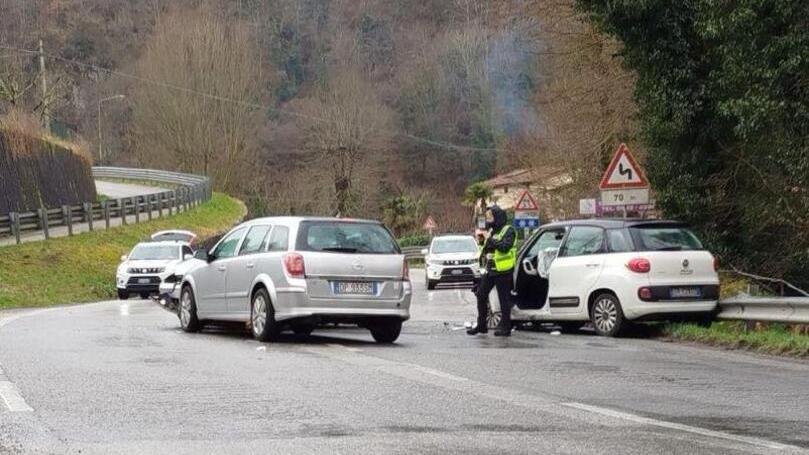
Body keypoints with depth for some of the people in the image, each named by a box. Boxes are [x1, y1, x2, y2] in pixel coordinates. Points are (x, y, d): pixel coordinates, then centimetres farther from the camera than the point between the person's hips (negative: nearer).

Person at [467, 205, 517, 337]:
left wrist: (490, 239, -21)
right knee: (481, 295, 8)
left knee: (504, 299, -4)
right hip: (490, 270, 9)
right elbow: (486, 251, 22)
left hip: (503, 271, -9)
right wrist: (483, 241, 4)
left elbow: (505, 247, -25)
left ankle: (505, 327, 2)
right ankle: (481, 325, 16)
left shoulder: (508, 231, -8)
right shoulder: (492, 231, 18)